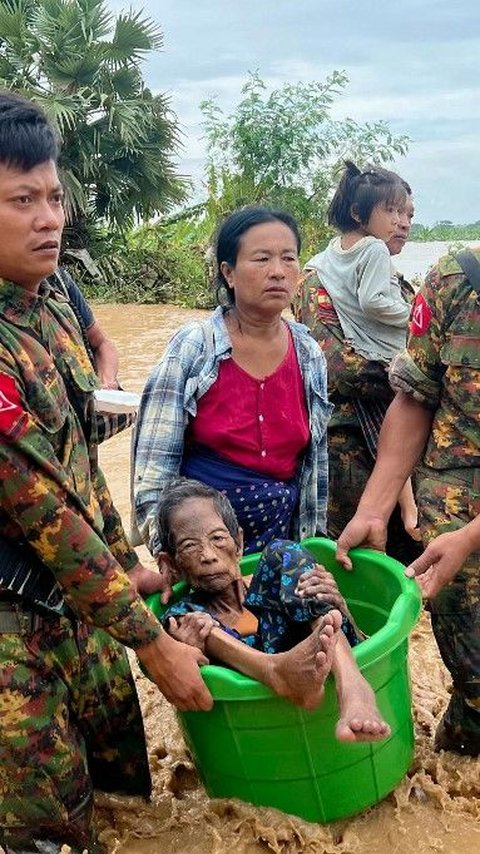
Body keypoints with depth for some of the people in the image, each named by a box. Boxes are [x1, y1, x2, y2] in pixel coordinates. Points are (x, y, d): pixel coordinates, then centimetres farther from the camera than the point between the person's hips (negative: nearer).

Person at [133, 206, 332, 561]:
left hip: (281, 535, 4)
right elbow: (154, 460, -13)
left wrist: (312, 541, 11)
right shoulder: (193, 346, -13)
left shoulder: (310, 355, -1)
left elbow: (316, 465, 8)